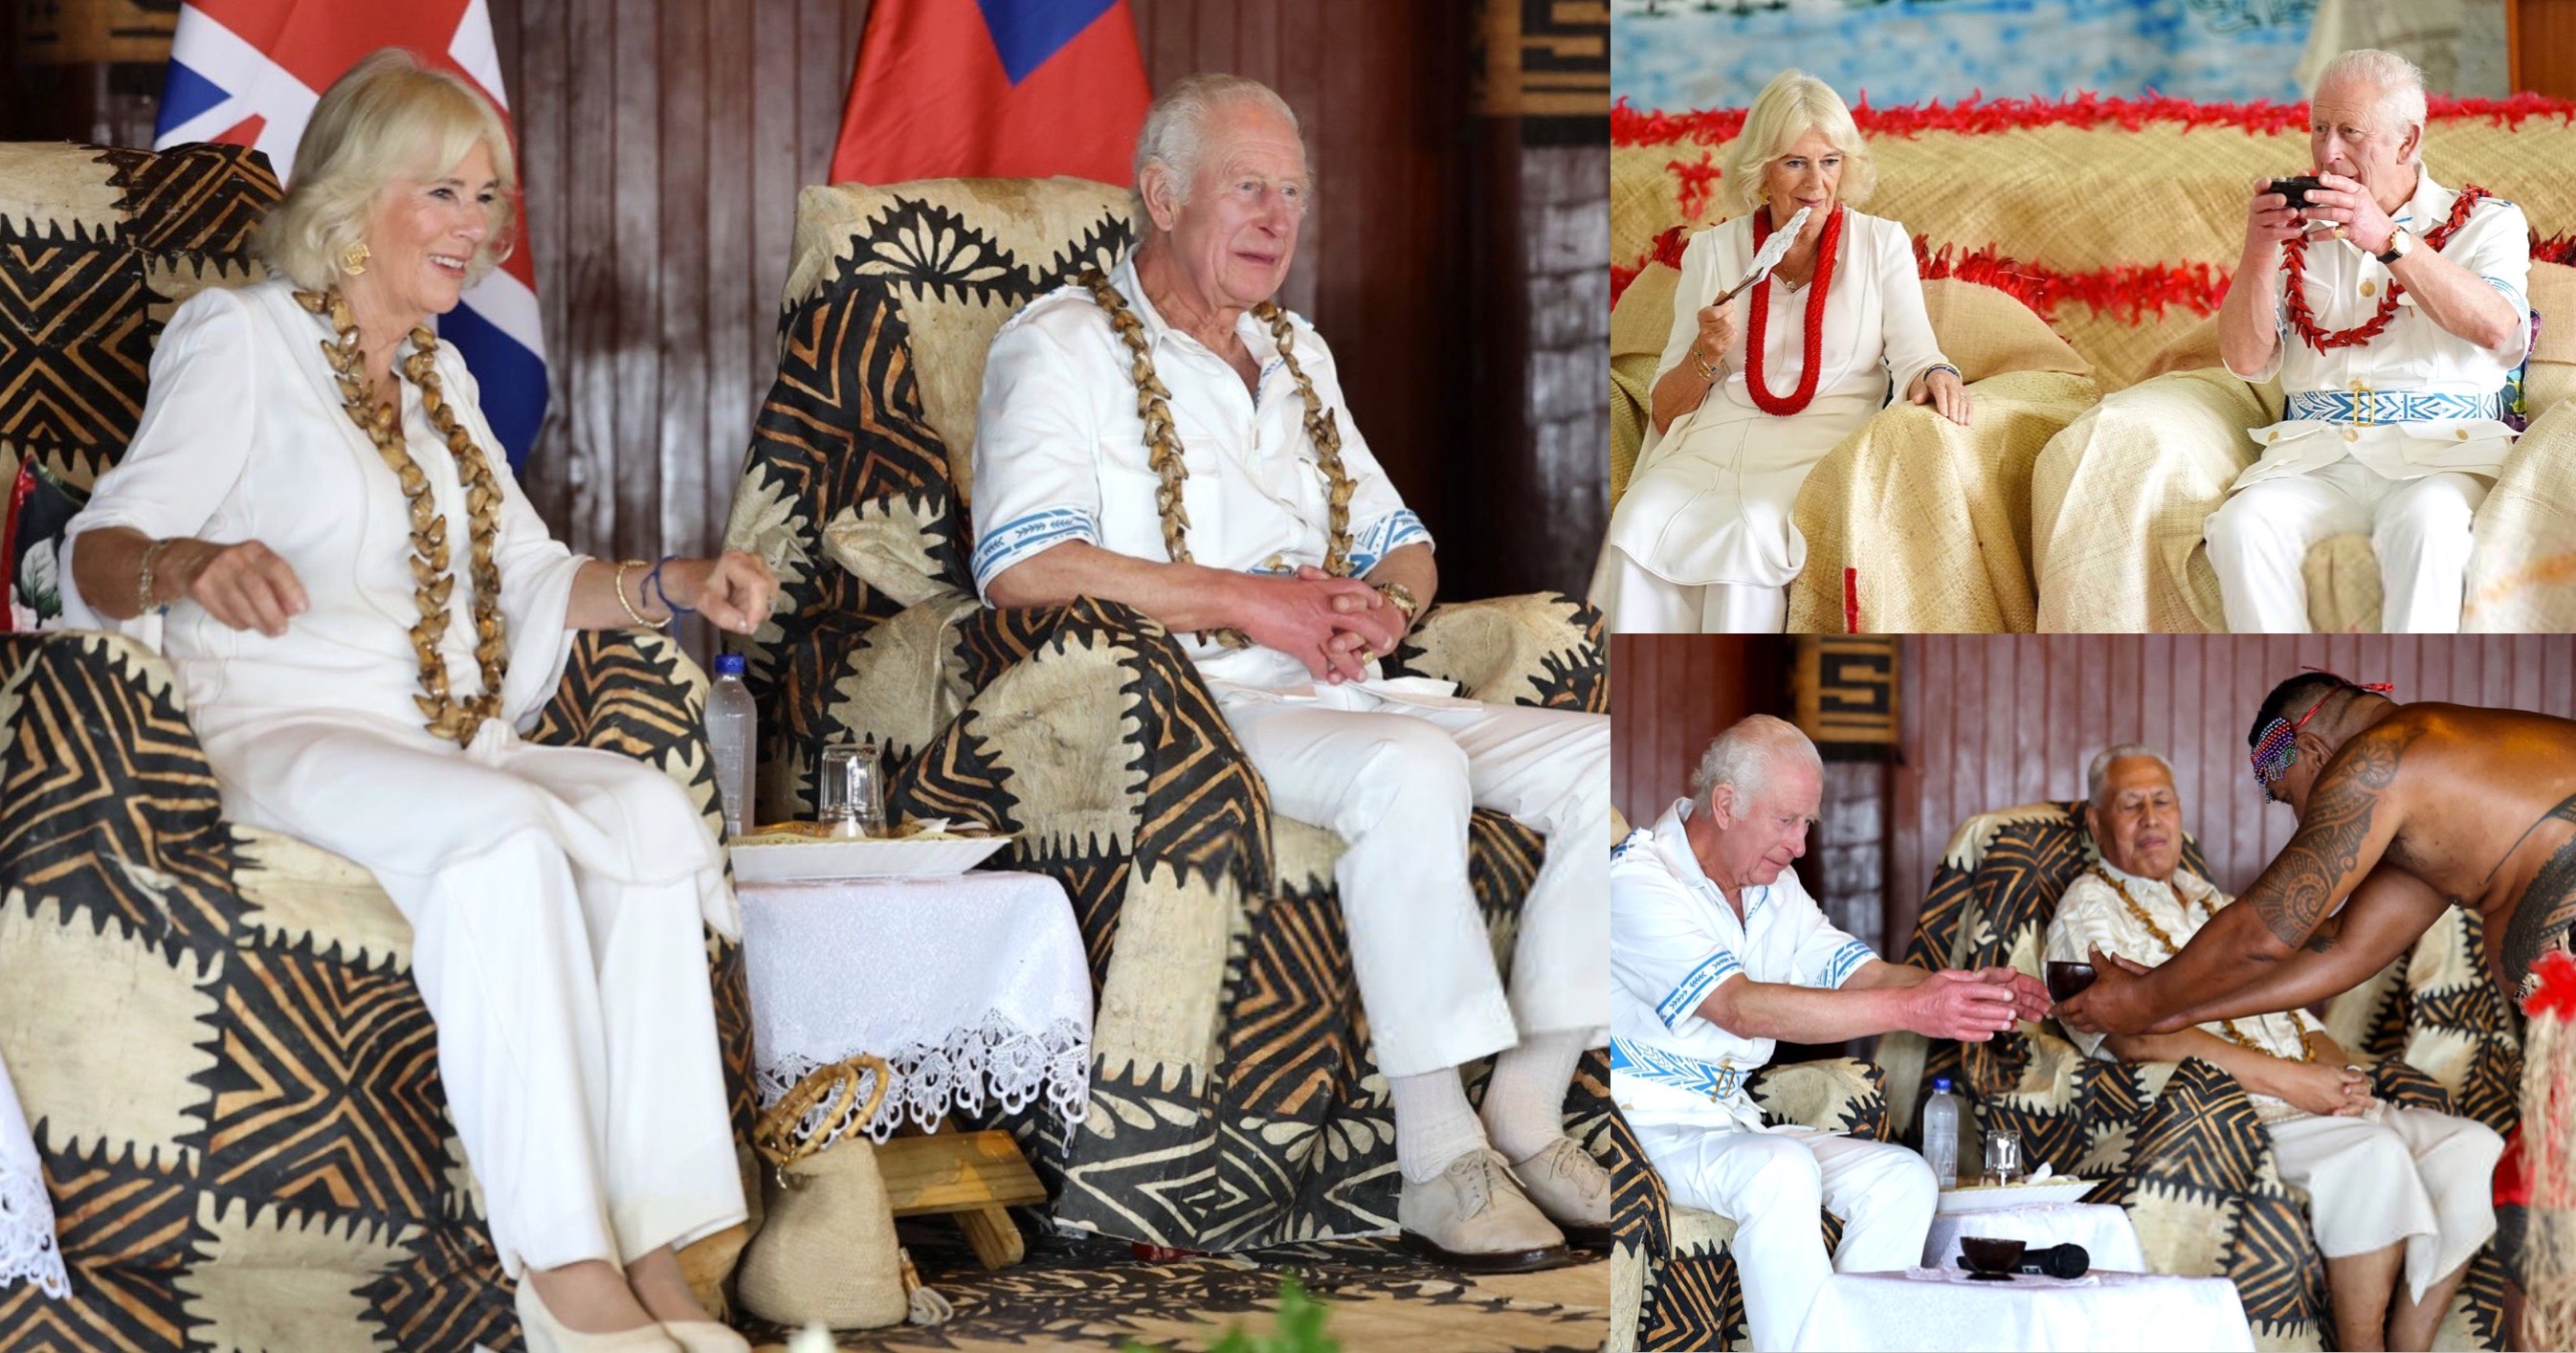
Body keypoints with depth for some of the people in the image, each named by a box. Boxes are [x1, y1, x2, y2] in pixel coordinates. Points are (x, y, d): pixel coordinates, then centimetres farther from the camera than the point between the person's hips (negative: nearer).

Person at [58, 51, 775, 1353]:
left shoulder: (439, 375, 23)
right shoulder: (240, 339, 0)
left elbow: (528, 577, 23)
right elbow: (103, 548, -11)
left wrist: (670, 585, 5)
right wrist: (193, 564, -34)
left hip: (456, 742, 6)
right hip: (277, 737, -6)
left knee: (649, 808, -25)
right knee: (501, 829, -36)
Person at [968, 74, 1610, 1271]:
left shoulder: (1295, 351, 25)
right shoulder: (1061, 346, 1)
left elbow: (1403, 544, 26)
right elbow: (1022, 565, -15)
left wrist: (1382, 607, -1)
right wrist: (1246, 601, -15)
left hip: (1342, 690, 7)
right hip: (1188, 706, -7)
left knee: (1608, 760, -14)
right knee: (1409, 768, -36)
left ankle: (1529, 1112, -11)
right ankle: (1437, 1162, -31)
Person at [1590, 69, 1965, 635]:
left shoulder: (1881, 243, 10)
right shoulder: (1712, 251, 13)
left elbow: (1913, 353, -1)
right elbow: (1666, 411, 13)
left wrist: (1935, 374, -25)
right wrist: (1707, 353, -8)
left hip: (1823, 442, -2)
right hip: (1715, 440, 2)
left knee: (1753, 530, -34)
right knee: (1638, 523, -30)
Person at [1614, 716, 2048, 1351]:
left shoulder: (1775, 887, 13)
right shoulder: (1637, 880, -17)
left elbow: (1859, 973, 8)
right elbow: (1739, 1008, -28)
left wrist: (1975, 989, -14)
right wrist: (1910, 1010, -36)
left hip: (1732, 1118, 9)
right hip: (1649, 1122, -9)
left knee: (1901, 1177, -7)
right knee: (1784, 1171, -34)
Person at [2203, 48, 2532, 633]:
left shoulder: (2484, 222, 11)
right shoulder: (2298, 232, 19)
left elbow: (2497, 330, -11)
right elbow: (2246, 359, 8)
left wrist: (2389, 241, -21)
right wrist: (2259, 252, -9)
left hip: (2439, 453, -2)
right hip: (2315, 458, 3)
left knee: (2427, 520, -37)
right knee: (2242, 524, -30)